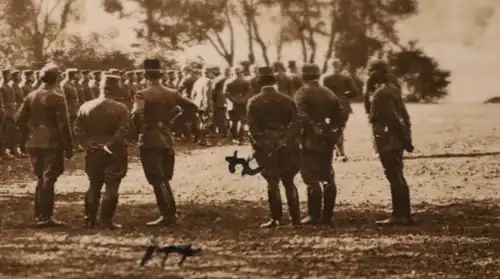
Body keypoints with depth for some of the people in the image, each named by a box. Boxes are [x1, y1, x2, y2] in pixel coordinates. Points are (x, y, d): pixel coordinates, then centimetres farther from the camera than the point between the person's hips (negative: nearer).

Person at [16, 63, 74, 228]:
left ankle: (39, 216, 18)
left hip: (34, 143, 6)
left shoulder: (31, 96, 5)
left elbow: (19, 119, 5)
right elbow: (63, 125, -14)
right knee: (49, 179, -2)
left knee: (41, 179, 16)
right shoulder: (57, 98, -12)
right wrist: (69, 147, -9)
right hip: (52, 144, -6)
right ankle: (45, 217, -6)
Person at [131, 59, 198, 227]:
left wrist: (138, 131, -8)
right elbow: (193, 107, 9)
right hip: (167, 140, 6)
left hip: (150, 141, -6)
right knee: (164, 179, 16)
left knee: (157, 180, -4)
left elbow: (136, 115, -25)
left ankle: (167, 215, -9)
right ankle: (171, 213, 16)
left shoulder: (143, 95, -10)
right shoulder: (171, 94, 6)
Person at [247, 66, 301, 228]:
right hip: (286, 147, 2)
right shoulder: (287, 100, 3)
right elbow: (295, 124, -3)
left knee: (272, 183, 2)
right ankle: (295, 218, 8)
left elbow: (252, 127, -8)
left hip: (266, 147, -2)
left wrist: (258, 145, -4)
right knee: (289, 183, 10)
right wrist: (291, 141, -2)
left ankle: (276, 218, -3)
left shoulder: (254, 102, -3)